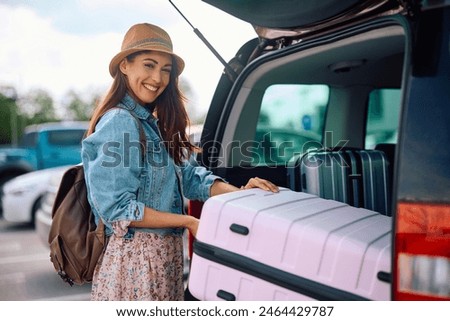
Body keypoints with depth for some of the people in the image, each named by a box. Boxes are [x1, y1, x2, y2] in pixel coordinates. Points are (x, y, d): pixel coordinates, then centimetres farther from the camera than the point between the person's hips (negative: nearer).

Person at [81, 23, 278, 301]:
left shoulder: (155, 124, 11)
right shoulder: (119, 123, -16)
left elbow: (189, 176, 7)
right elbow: (117, 208, -20)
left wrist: (239, 192, -9)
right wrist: (188, 221, -15)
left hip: (165, 252, 9)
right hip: (136, 255, -8)